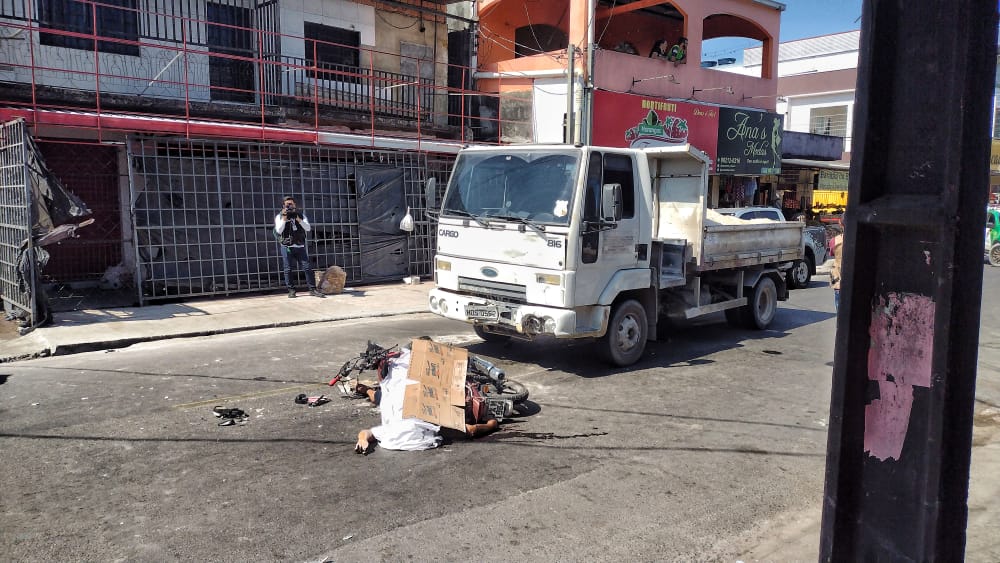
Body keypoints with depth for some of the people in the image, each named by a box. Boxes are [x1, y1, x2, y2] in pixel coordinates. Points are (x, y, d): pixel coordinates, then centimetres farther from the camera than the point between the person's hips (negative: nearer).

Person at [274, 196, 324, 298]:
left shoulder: (301, 214, 7)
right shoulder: (279, 216, 3)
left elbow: (308, 228, -4)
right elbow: (279, 230, -11)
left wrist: (298, 219, -17)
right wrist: (284, 218, -19)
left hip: (300, 247, 1)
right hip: (287, 247, -1)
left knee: (307, 268, -4)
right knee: (288, 270, 1)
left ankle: (312, 289, 0)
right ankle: (291, 290, 11)